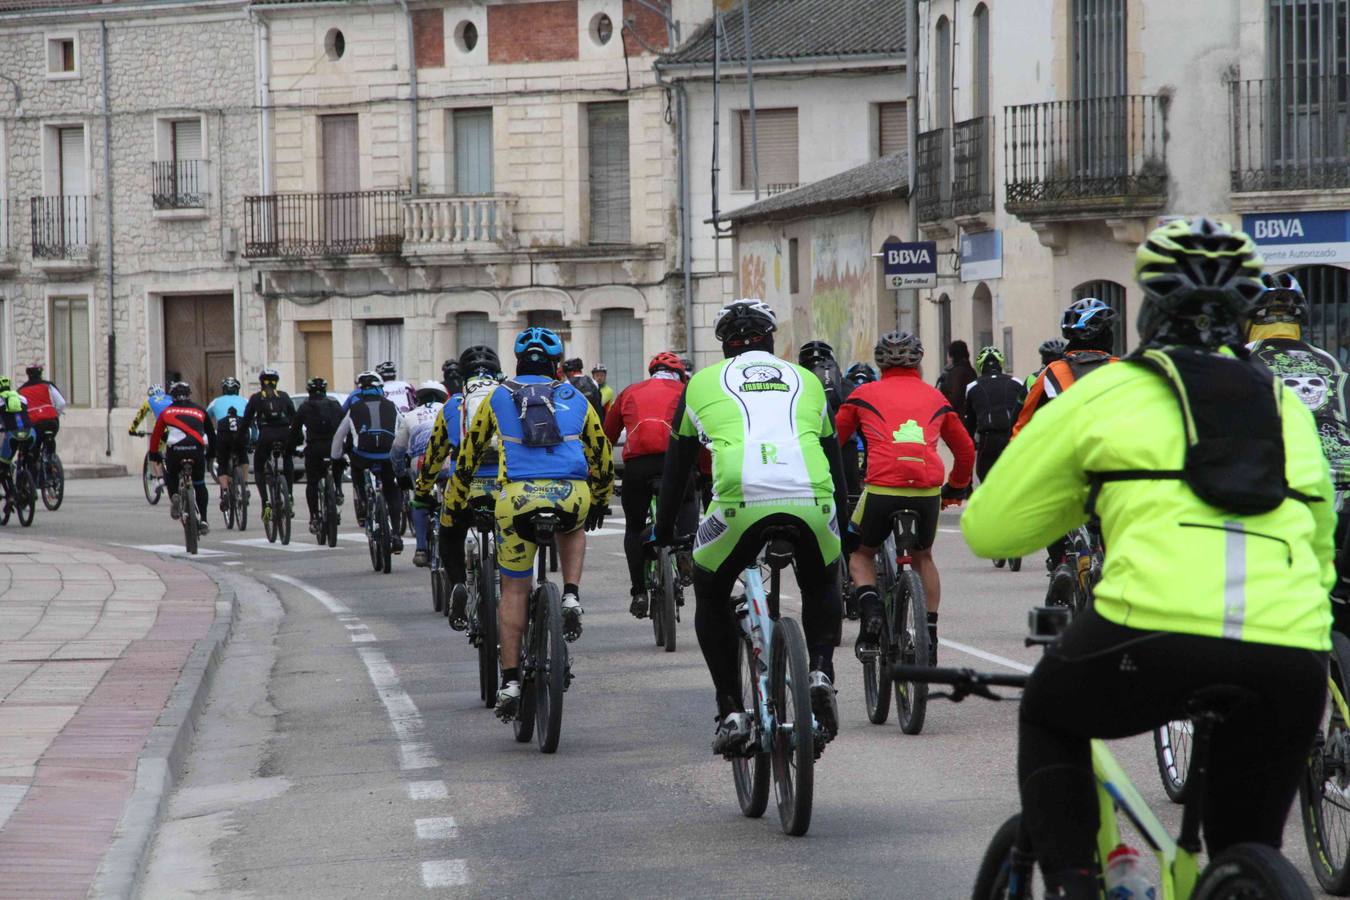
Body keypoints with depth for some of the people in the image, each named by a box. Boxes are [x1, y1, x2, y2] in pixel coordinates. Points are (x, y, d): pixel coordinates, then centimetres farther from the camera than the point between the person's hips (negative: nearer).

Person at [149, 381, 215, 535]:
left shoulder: (167, 411, 22)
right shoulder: (199, 410, 25)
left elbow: (156, 436, 27)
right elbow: (211, 434, 29)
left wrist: (154, 454, 40)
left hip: (175, 450, -1)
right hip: (197, 449, 1)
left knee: (170, 476, 28)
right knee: (199, 484, 21)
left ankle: (174, 496, -1)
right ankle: (203, 521, 15)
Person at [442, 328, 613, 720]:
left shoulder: (498, 397, 21)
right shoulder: (574, 398, 23)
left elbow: (467, 456, 24)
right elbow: (602, 457, 30)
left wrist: (455, 505, 36)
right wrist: (600, 503, 46)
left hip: (518, 496, -1)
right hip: (571, 495, 1)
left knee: (514, 590, 10)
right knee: (573, 529, 37)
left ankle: (510, 680, 5)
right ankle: (571, 597, 13)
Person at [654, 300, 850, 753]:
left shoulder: (703, 382, 25)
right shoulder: (806, 381, 30)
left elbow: (677, 467, 31)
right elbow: (834, 460, 36)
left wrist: (663, 536, 41)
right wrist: (840, 524, 48)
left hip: (740, 500, -2)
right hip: (811, 502, 2)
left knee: (711, 595, 24)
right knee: (822, 585, 32)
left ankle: (731, 712, 15)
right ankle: (821, 673, 8)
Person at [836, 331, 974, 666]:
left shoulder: (865, 394, 15)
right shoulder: (934, 397, 21)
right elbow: (966, 449, 27)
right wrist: (957, 488, 43)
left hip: (882, 487, -2)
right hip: (928, 491, 2)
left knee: (861, 553, 21)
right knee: (923, 557, 27)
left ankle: (871, 611, -6)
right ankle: (930, 635, 18)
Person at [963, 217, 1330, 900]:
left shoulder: (1106, 394, 15)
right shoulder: (1290, 412, 26)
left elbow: (988, 530, 20)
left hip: (1155, 637, -3)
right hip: (1292, 664, 3)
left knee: (1047, 720, 29)